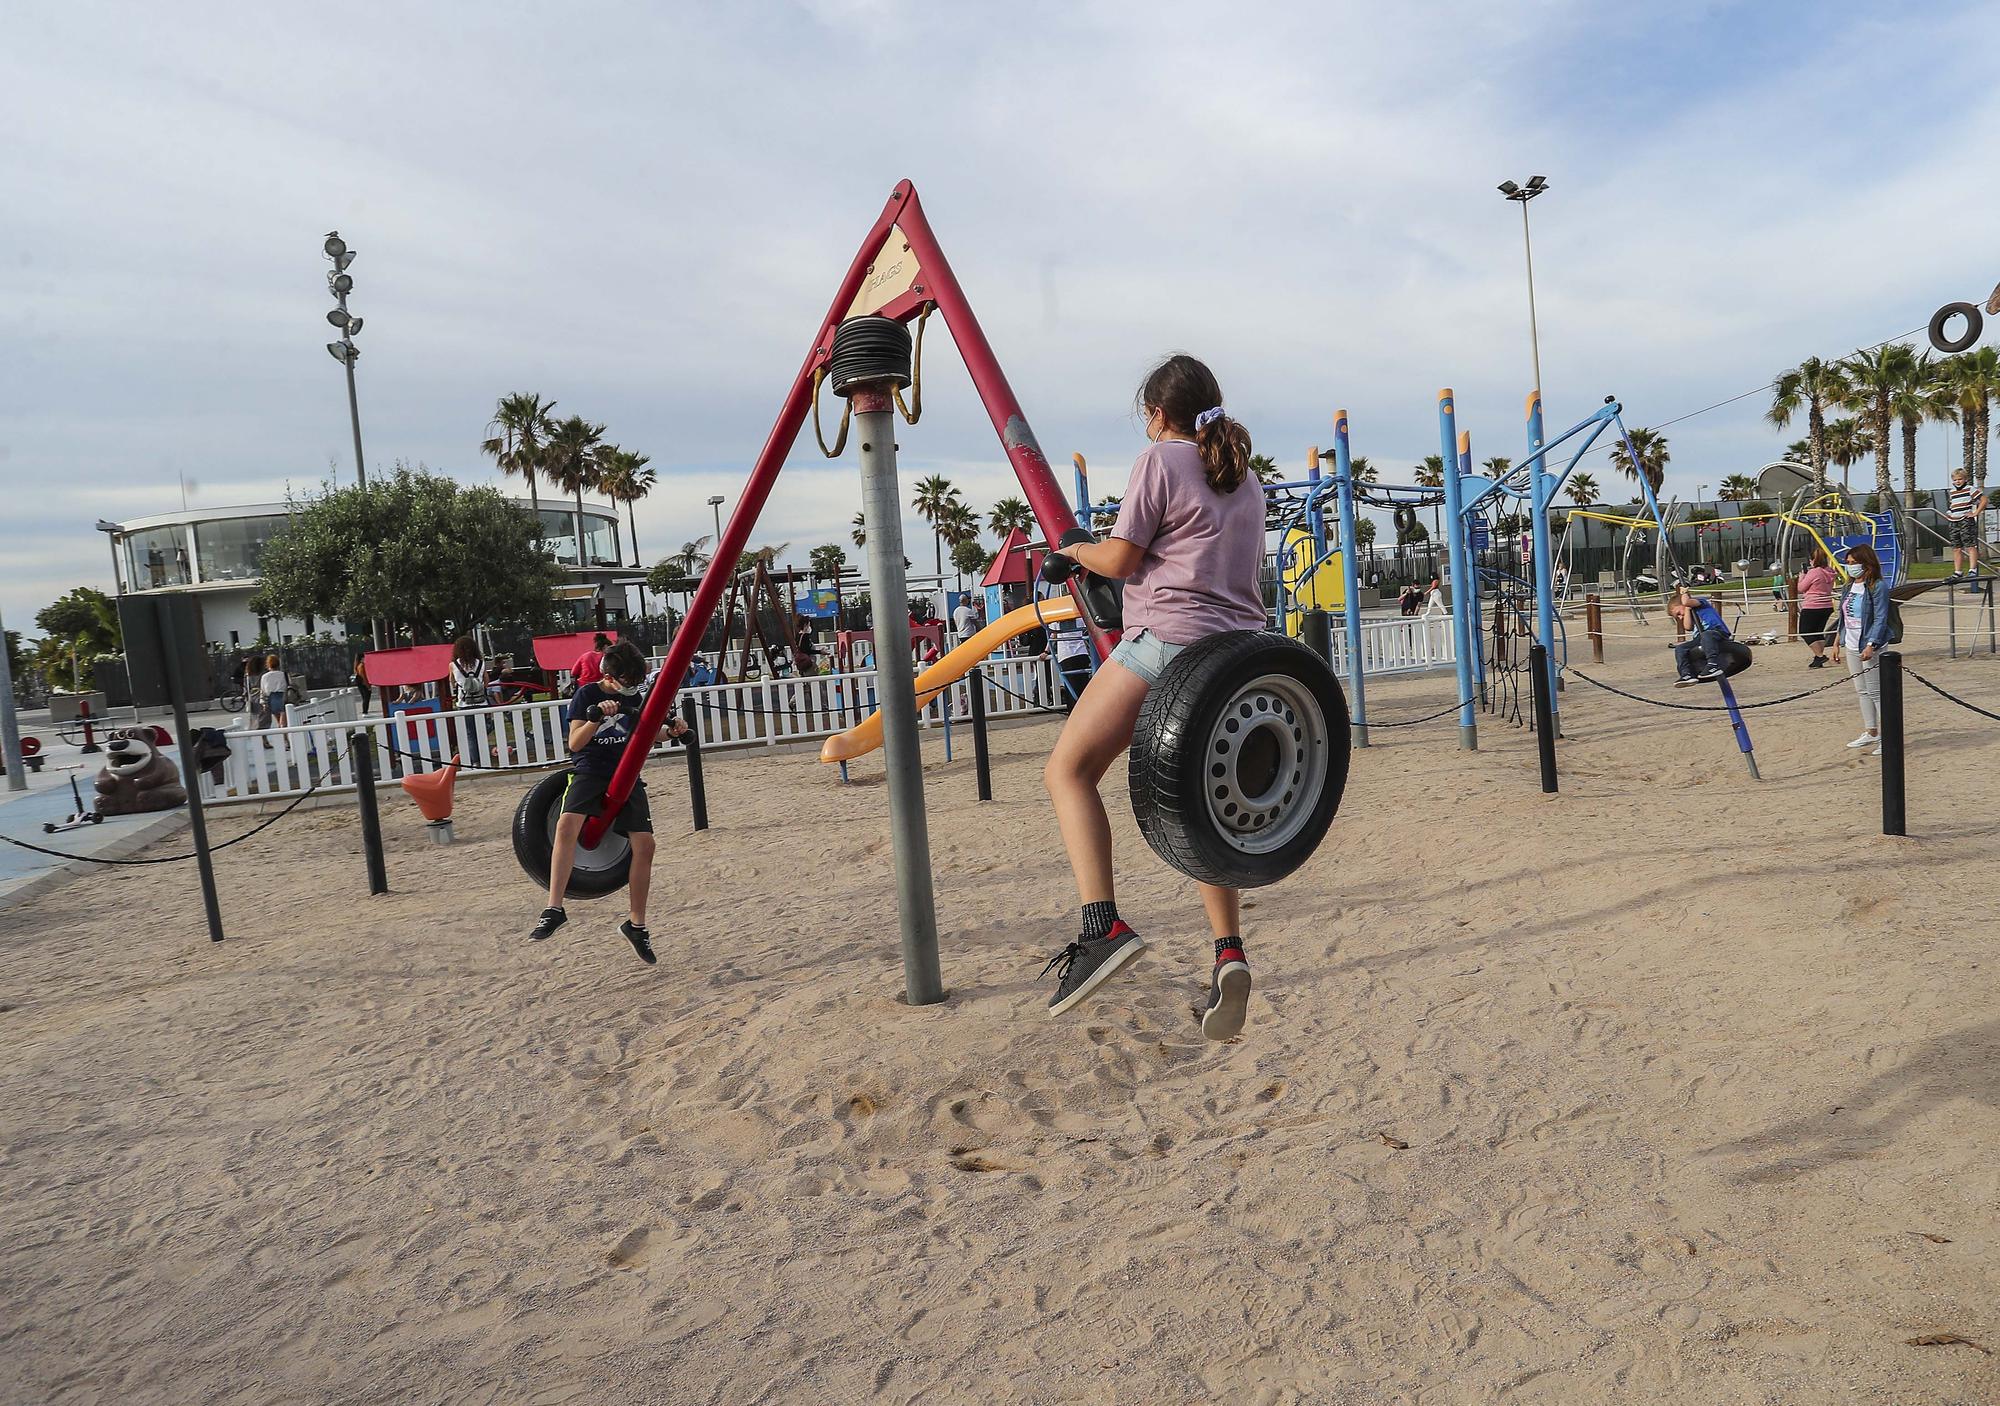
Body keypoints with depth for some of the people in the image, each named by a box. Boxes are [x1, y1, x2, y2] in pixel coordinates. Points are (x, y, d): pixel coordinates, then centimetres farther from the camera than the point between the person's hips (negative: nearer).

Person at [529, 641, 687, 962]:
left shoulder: (634, 697, 7)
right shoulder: (587, 695, -6)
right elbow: (575, 744, -12)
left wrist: (670, 731, 5)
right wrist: (596, 716, -27)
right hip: (589, 773, -4)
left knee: (644, 844, -8)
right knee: (567, 824, -32)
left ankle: (636, 924, 7)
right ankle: (554, 909, -29)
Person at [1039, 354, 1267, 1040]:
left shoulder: (1161, 461, -1)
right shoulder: (1246, 477, 21)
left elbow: (1120, 561, -5)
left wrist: (1078, 549, 17)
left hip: (1166, 637, -8)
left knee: (1068, 769, -3)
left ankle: (1103, 926, -19)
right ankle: (1228, 952, 1)